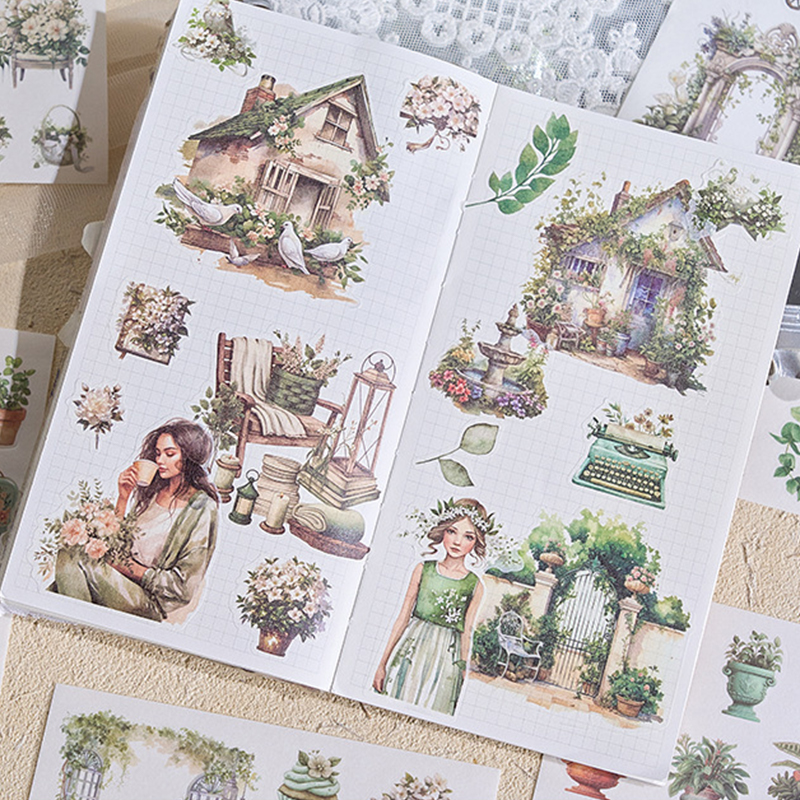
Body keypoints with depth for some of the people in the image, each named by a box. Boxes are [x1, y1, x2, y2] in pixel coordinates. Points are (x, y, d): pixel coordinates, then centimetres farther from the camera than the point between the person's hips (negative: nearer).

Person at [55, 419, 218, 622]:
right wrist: (123, 497, 1)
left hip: (154, 602, -6)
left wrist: (133, 569, -13)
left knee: (75, 559, -22)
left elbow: (184, 584, -10)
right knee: (68, 556, -19)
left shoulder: (201, 509, -10)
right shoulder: (153, 490, 10)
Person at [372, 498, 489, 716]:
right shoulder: (423, 569, 1)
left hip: (446, 658, -1)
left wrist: (464, 672, 3)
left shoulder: (475, 585, -1)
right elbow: (403, 618, 3)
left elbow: (466, 634, 4)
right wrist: (382, 664, 4)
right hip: (410, 650, 1)